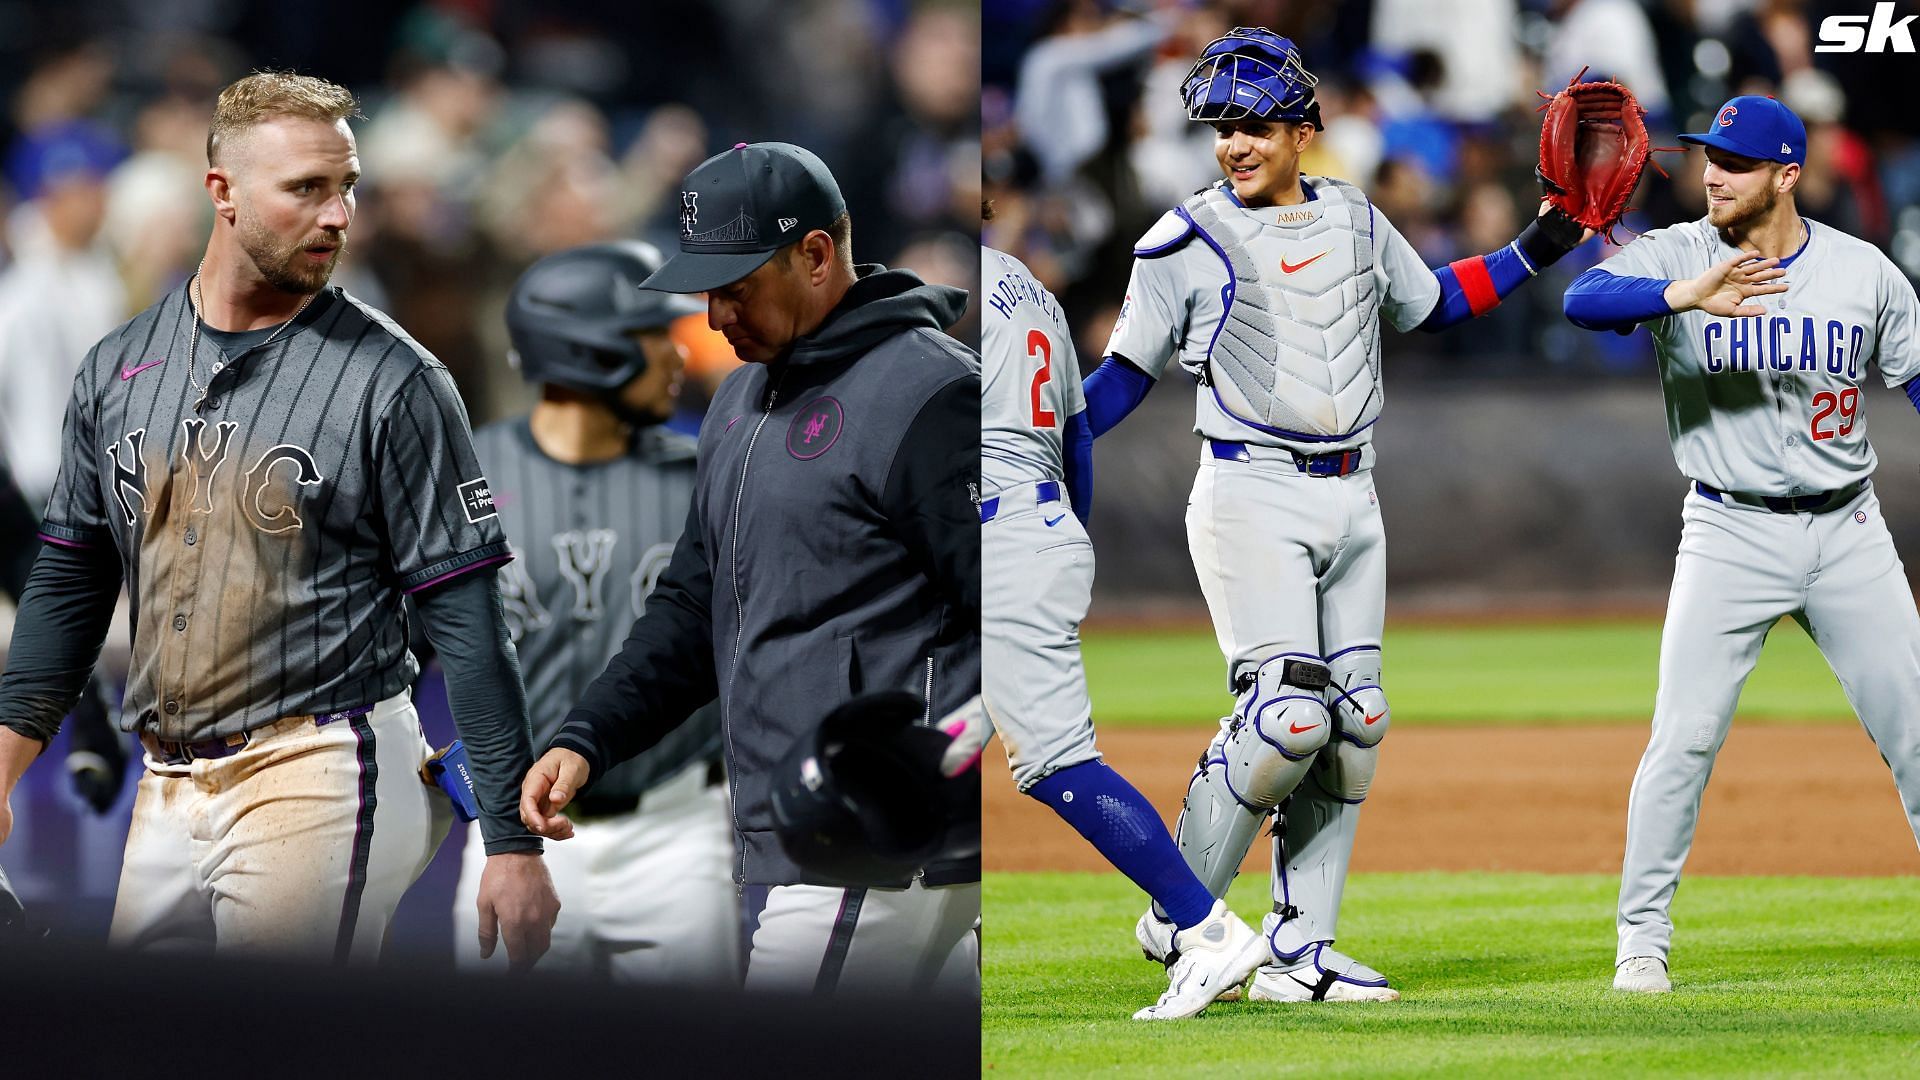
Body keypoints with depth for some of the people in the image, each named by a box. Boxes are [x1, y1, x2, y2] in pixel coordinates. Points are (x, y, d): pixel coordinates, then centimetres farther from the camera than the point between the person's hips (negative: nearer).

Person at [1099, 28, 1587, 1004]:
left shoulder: (1355, 222, 10)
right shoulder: (1187, 241, -3)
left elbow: (1430, 302, 27)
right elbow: (1125, 373, 1)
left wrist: (1538, 250, 19)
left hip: (1349, 501, 6)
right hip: (1250, 495, -6)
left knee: (1353, 721, 3)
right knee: (1288, 712, -18)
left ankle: (1299, 950, 10)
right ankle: (1177, 919, -5)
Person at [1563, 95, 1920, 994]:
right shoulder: (1677, 256, -7)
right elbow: (1583, 299, -25)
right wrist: (1681, 296, -44)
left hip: (1847, 531, 2)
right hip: (1730, 534, -2)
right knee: (1685, 736, -9)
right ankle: (1642, 936, 1)